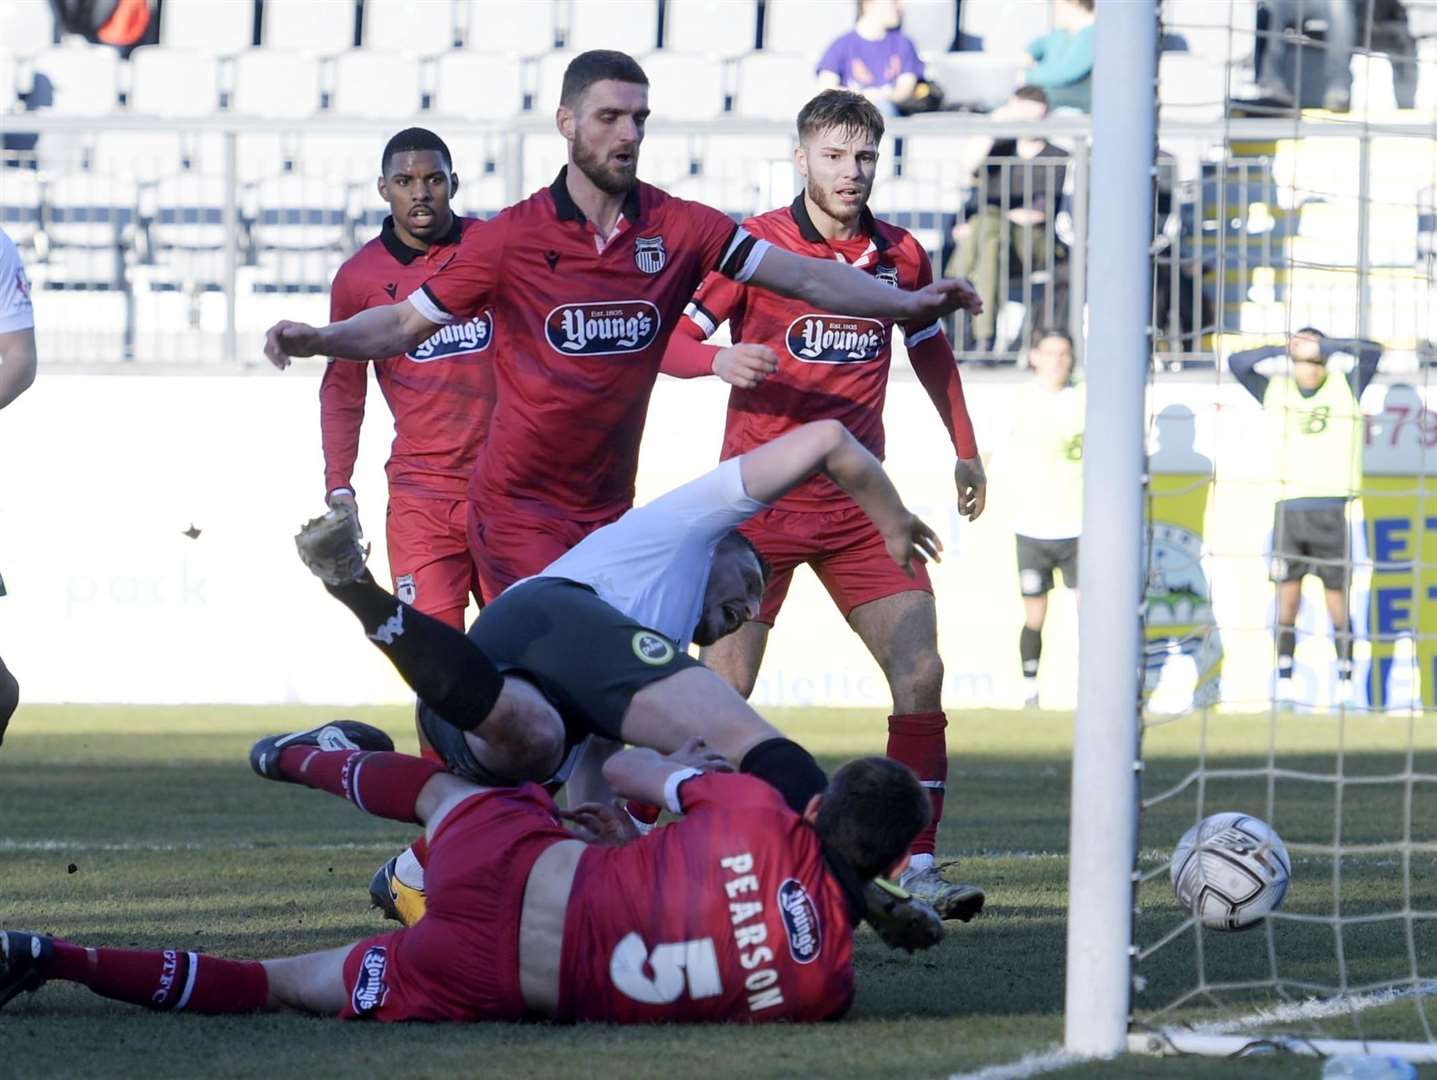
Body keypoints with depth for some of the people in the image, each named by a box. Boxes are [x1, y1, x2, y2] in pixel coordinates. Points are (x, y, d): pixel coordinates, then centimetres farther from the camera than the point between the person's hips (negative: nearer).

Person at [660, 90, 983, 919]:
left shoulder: (901, 255, 6)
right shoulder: (754, 245, -7)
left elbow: (931, 350, 24)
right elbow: (669, 340, -7)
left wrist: (964, 449, 27)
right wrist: (721, 359, -28)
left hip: (858, 504, 4)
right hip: (761, 500, -4)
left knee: (921, 672, -9)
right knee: (724, 689, -4)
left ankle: (915, 866, -5)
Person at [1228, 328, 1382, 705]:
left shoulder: (1345, 388, 3)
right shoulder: (1276, 391, 8)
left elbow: (1373, 352, -9)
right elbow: (1237, 363, 1)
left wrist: (1321, 346, -10)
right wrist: (1283, 350, -9)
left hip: (1331, 512, -1)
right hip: (1288, 509, 1)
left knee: (1338, 603, 1)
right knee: (1287, 598, -4)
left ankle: (1346, 684, 9)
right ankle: (1284, 681, 0)